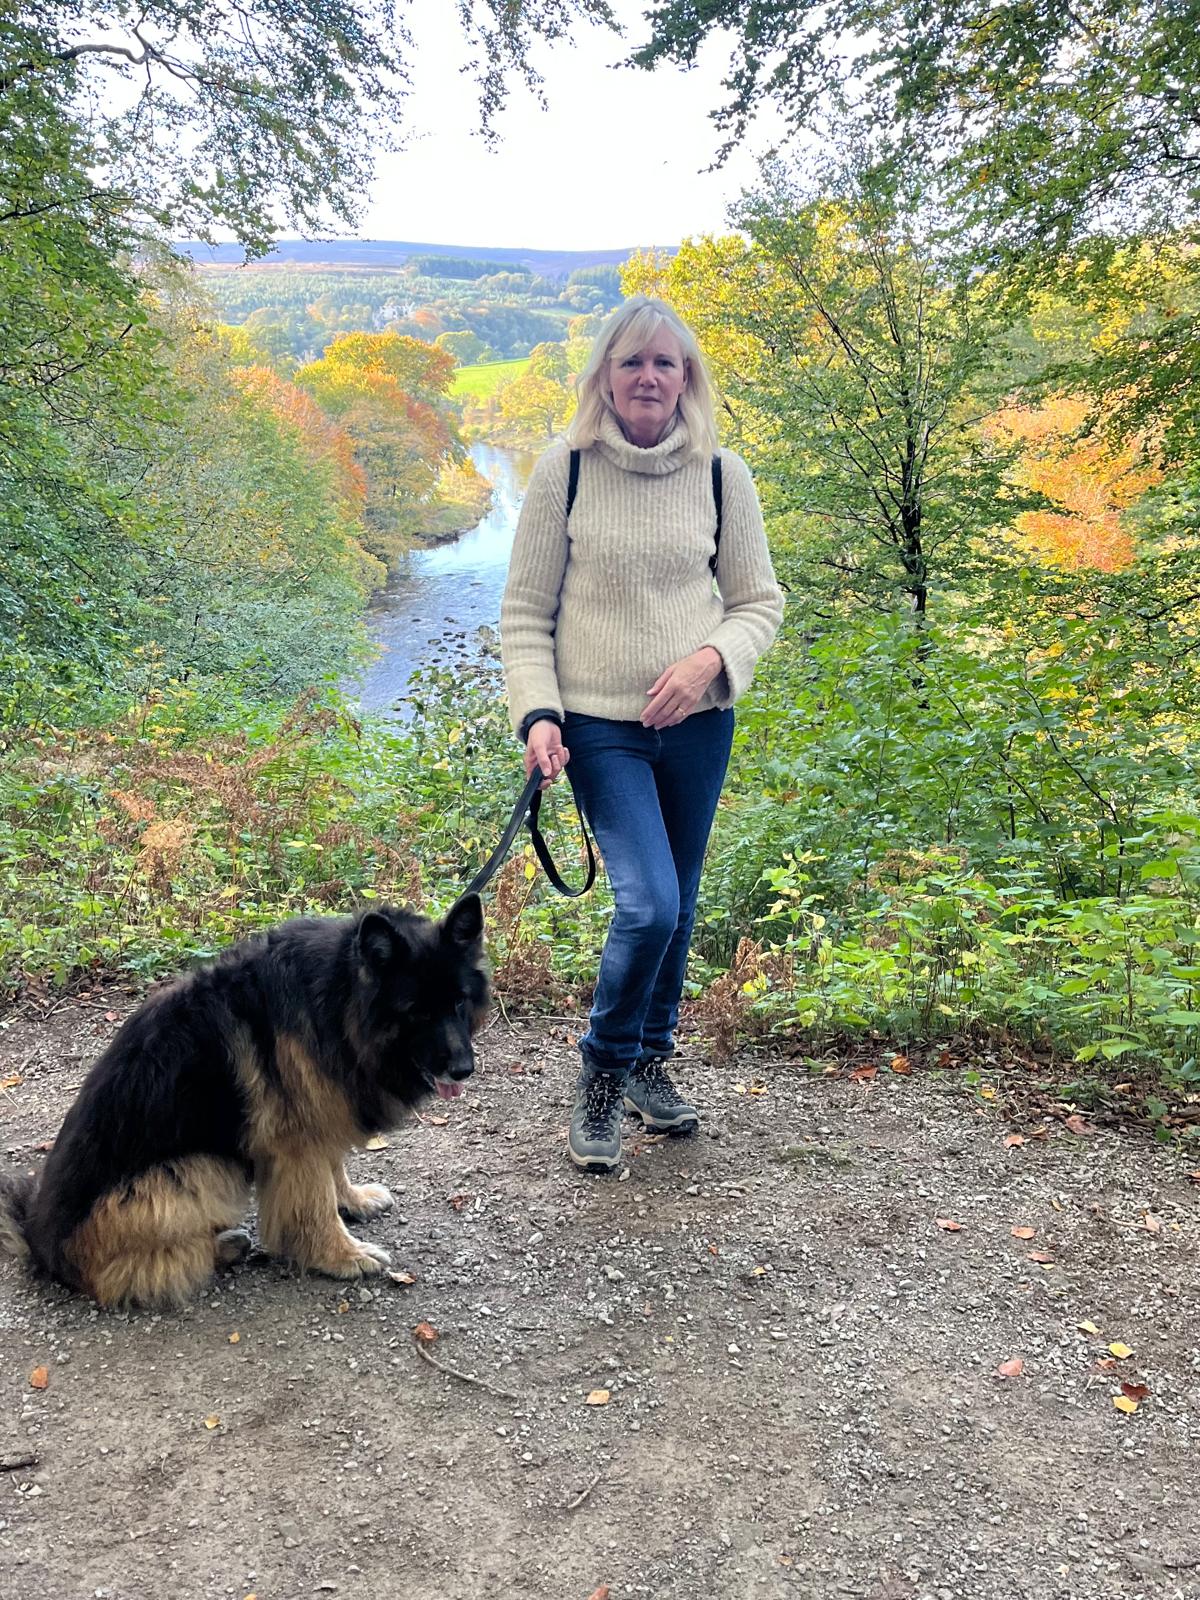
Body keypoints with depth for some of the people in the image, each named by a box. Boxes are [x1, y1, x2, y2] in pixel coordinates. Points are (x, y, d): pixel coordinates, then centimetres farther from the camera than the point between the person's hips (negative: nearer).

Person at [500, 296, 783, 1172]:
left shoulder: (721, 474, 2)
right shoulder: (566, 469, -3)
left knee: (676, 907, 12)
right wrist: (537, 712, -12)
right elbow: (525, 612, 0)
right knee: (648, 904, -15)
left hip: (697, 722, 3)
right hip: (599, 724, -3)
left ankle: (652, 1063, 35)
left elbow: (759, 602, 8)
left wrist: (711, 658, -11)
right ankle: (601, 1079, 9)